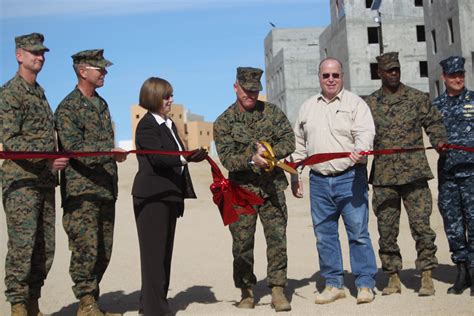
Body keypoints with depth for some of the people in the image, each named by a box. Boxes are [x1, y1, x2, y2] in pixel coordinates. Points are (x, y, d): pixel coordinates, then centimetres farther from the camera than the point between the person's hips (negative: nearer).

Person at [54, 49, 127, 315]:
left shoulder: (102, 104, 19)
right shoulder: (67, 108, -5)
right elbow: (74, 147, -16)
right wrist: (109, 152, -27)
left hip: (106, 190, 7)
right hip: (81, 191, -7)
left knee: (104, 251, 8)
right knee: (86, 248, -10)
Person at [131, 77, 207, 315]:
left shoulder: (169, 124, 19)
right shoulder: (146, 125, -8)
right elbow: (157, 157, -21)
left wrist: (181, 194, 18)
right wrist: (185, 158, -35)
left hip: (169, 195, 9)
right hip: (151, 197, -9)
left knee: (165, 250, 12)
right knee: (154, 250, -6)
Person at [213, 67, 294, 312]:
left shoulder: (272, 112, 6)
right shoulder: (224, 122, 0)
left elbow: (289, 141, 1)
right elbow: (227, 158, -10)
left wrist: (270, 152, -17)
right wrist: (251, 160, -26)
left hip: (272, 188, 1)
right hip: (242, 190, -1)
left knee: (277, 238, -1)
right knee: (242, 243, 4)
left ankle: (277, 290, 8)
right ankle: (247, 292, 20)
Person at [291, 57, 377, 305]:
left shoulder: (354, 103, 2)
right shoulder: (307, 108, 16)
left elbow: (365, 132, -11)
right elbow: (299, 144, 19)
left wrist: (360, 150, -33)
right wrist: (294, 175, 15)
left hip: (350, 178, -4)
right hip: (318, 181, 4)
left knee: (358, 232, -3)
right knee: (324, 235, 8)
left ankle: (365, 284, 8)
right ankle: (334, 284, 19)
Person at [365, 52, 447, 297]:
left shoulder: (417, 98, 8)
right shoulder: (369, 104, 9)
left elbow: (433, 121, 11)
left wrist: (438, 139, -7)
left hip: (414, 172, -1)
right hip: (383, 175, 1)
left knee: (421, 224, -4)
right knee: (386, 228, 5)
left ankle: (426, 276, 7)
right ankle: (393, 278, 16)